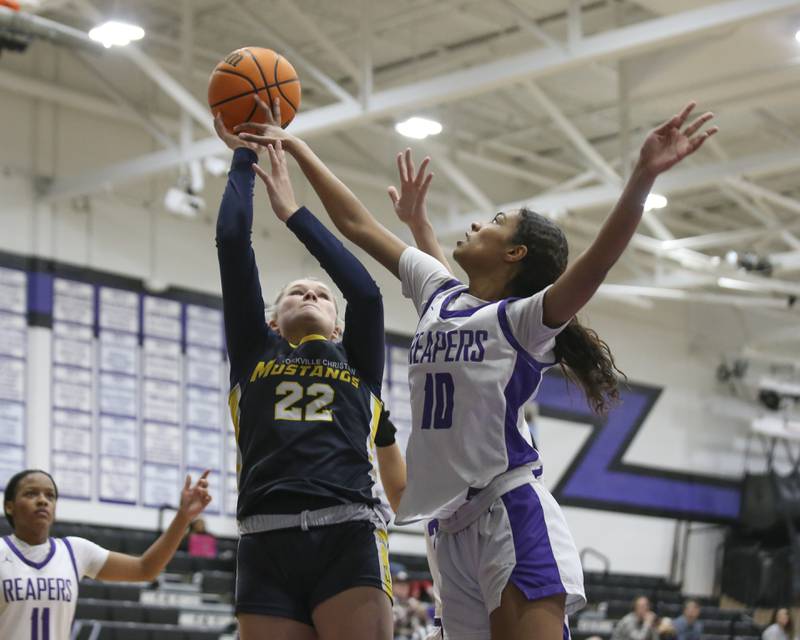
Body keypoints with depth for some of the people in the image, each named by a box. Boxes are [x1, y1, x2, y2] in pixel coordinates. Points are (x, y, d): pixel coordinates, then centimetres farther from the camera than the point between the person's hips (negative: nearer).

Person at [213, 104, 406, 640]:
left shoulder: (359, 361, 23)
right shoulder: (253, 352, 23)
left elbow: (365, 292, 5)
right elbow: (232, 242, 17)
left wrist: (293, 211, 13)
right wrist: (243, 156, 26)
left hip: (348, 539, -1)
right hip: (268, 545, 1)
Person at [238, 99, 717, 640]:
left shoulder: (525, 319, -4)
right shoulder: (438, 293, 16)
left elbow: (596, 262, -23)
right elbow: (355, 222, 20)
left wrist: (643, 177, -36)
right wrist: (295, 146, 22)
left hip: (514, 516, -7)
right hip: (455, 528, 7)